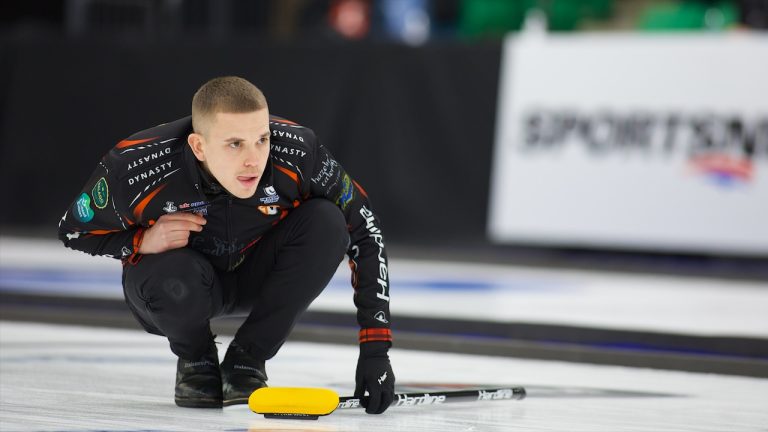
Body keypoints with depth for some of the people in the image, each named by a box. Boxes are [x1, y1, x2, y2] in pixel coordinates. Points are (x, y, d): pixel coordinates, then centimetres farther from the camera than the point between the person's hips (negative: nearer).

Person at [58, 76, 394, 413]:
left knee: (326, 221, -26)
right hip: (179, 284, -2)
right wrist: (142, 243, -32)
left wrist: (375, 348, -24)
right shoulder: (137, 167, -32)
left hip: (258, 276, 2)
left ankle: (246, 361, -9)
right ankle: (195, 360, 0)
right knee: (175, 277, -37)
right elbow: (73, 230, -12)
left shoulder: (297, 152, -30)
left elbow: (364, 233, -19)